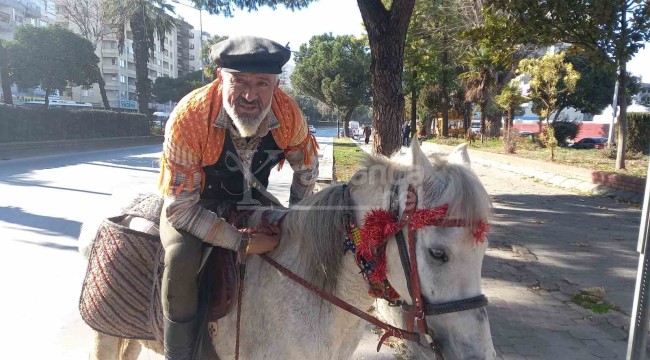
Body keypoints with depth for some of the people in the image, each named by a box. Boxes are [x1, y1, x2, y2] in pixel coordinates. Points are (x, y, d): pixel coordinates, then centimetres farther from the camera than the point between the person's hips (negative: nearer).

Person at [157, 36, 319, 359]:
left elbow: (306, 166, -1)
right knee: (182, 257, -31)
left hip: (250, 199, 4)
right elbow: (180, 206, -29)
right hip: (192, 203, -4)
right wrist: (242, 243, -32)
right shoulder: (188, 118, -34)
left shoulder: (288, 113, -23)